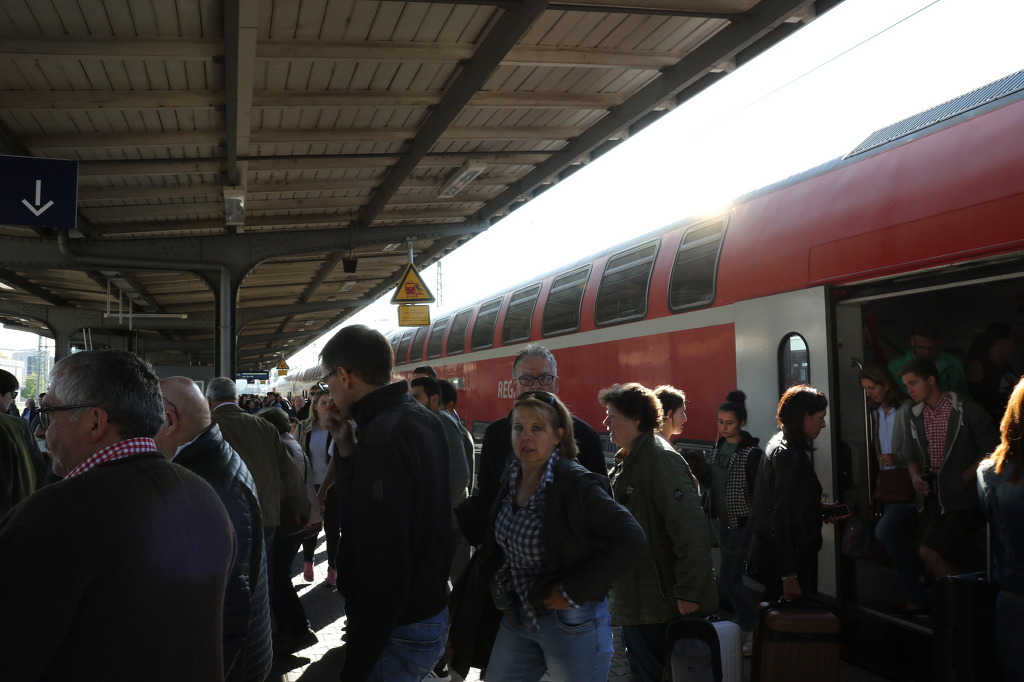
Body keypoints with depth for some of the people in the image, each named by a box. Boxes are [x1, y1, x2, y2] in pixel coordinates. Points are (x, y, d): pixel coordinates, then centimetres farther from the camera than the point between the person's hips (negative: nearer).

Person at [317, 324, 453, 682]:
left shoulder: (382, 440, -25)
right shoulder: (421, 419, 5)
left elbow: (383, 574, -28)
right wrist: (348, 449, 3)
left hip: (398, 631, -9)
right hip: (432, 609, 9)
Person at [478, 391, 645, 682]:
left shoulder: (576, 485, -20)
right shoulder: (511, 479, 2)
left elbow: (630, 537, -26)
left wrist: (574, 592, -23)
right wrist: (496, 579, 4)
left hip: (572, 624, -7)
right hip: (517, 616, 7)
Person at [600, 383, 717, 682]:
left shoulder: (661, 460, -16)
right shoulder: (625, 463, 14)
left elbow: (690, 530, -23)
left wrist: (689, 593, -23)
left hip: (664, 603, -9)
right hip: (634, 601, 9)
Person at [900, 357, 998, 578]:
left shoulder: (966, 409, -8)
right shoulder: (914, 416, 10)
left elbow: (991, 450, -7)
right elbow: (911, 456, 17)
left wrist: (965, 477, -13)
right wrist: (915, 477, -2)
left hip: (960, 496, -6)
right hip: (932, 493, 6)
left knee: (929, 552, -15)